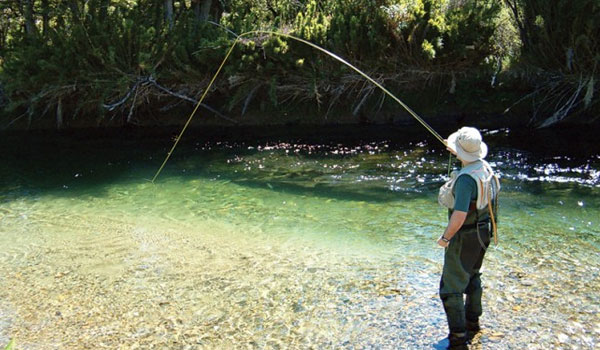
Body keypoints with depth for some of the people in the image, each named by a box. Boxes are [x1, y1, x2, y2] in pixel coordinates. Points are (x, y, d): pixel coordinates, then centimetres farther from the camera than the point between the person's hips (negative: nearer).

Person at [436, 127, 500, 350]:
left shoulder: (466, 178, -29)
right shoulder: (486, 168, 0)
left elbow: (459, 216, -34)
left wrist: (445, 237, -19)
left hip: (465, 237, -10)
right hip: (484, 232, 10)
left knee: (451, 287, -1)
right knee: (471, 276, 27)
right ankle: (472, 321, 44)